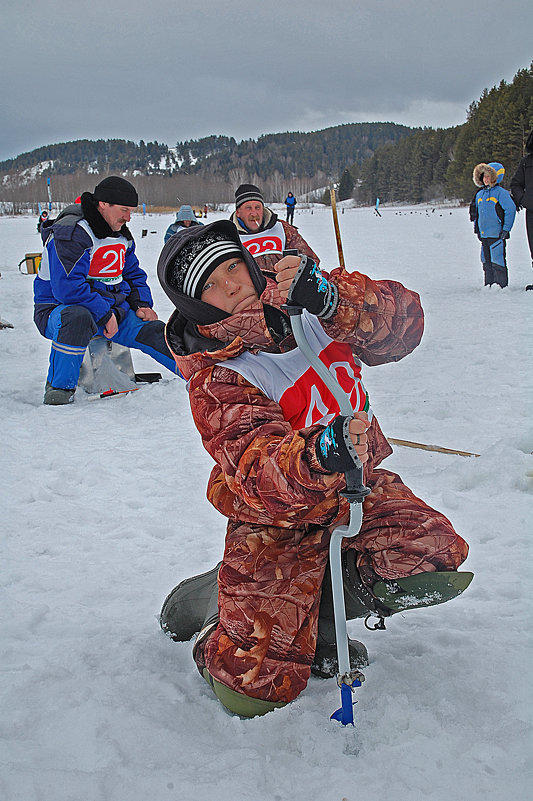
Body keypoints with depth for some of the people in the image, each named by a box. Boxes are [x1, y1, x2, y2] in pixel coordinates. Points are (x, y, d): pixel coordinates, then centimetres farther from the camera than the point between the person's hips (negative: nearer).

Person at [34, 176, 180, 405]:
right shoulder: (70, 233, -19)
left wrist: (142, 304, 3)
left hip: (111, 310, 7)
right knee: (77, 317, -42)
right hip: (58, 309, -7)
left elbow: (134, 274, 22)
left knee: (154, 331, -10)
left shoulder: (122, 235, 9)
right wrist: (104, 315, -24)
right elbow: (67, 288, -28)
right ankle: (60, 387, -25)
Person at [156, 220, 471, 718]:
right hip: (276, 520, -4)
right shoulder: (214, 380, -20)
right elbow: (259, 471, -34)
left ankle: (314, 615, 7)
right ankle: (201, 601, 24)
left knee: (434, 559, -20)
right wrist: (319, 456, -55)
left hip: (355, 487, 5)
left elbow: (401, 325, -21)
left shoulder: (307, 306, -8)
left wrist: (330, 296, -39)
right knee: (256, 689, -9)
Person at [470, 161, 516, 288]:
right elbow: (476, 212, 26)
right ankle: (489, 285, 18)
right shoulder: (480, 194, 14)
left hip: (497, 234, -7)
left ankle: (502, 285, -2)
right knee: (486, 261, 11)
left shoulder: (500, 192, -7)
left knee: (497, 261, -8)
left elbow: (511, 210, -10)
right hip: (483, 234, 7)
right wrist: (476, 227, 19)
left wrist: (506, 229, -12)